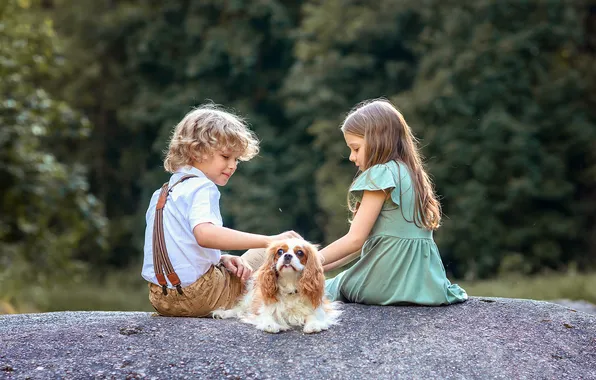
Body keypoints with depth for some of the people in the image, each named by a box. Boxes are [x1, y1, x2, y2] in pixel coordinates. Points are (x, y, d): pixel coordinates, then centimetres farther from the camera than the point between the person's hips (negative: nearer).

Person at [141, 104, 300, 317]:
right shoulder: (201, 187, -13)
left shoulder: (162, 193, 16)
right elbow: (205, 234, -33)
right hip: (195, 296, -9)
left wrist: (222, 259, 2)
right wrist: (268, 241, -34)